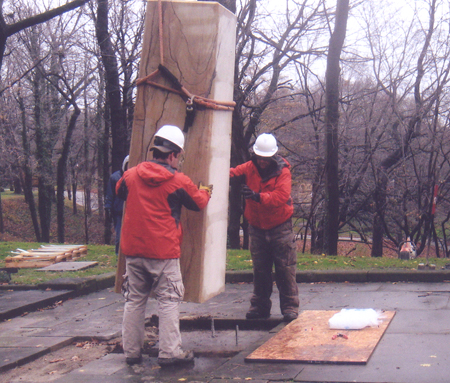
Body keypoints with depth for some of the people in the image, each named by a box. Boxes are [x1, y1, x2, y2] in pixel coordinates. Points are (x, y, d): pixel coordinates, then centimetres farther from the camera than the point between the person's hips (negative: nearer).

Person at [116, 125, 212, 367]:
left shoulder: (131, 175, 3)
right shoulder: (178, 181, -9)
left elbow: (120, 192, 25)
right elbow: (199, 203, 7)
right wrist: (206, 191, 29)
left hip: (132, 250, 5)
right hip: (163, 252, -5)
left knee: (134, 300, 13)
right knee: (168, 301, 2)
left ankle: (131, 351, 17)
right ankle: (169, 352, 0)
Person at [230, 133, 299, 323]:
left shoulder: (283, 172, -11)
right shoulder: (250, 167, 2)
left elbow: (281, 196, -25)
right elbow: (235, 172, -12)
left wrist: (258, 196, -39)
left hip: (280, 227, -4)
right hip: (257, 227, 4)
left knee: (285, 269, -2)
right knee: (260, 270, 10)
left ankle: (290, 307, 4)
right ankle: (260, 306, 20)